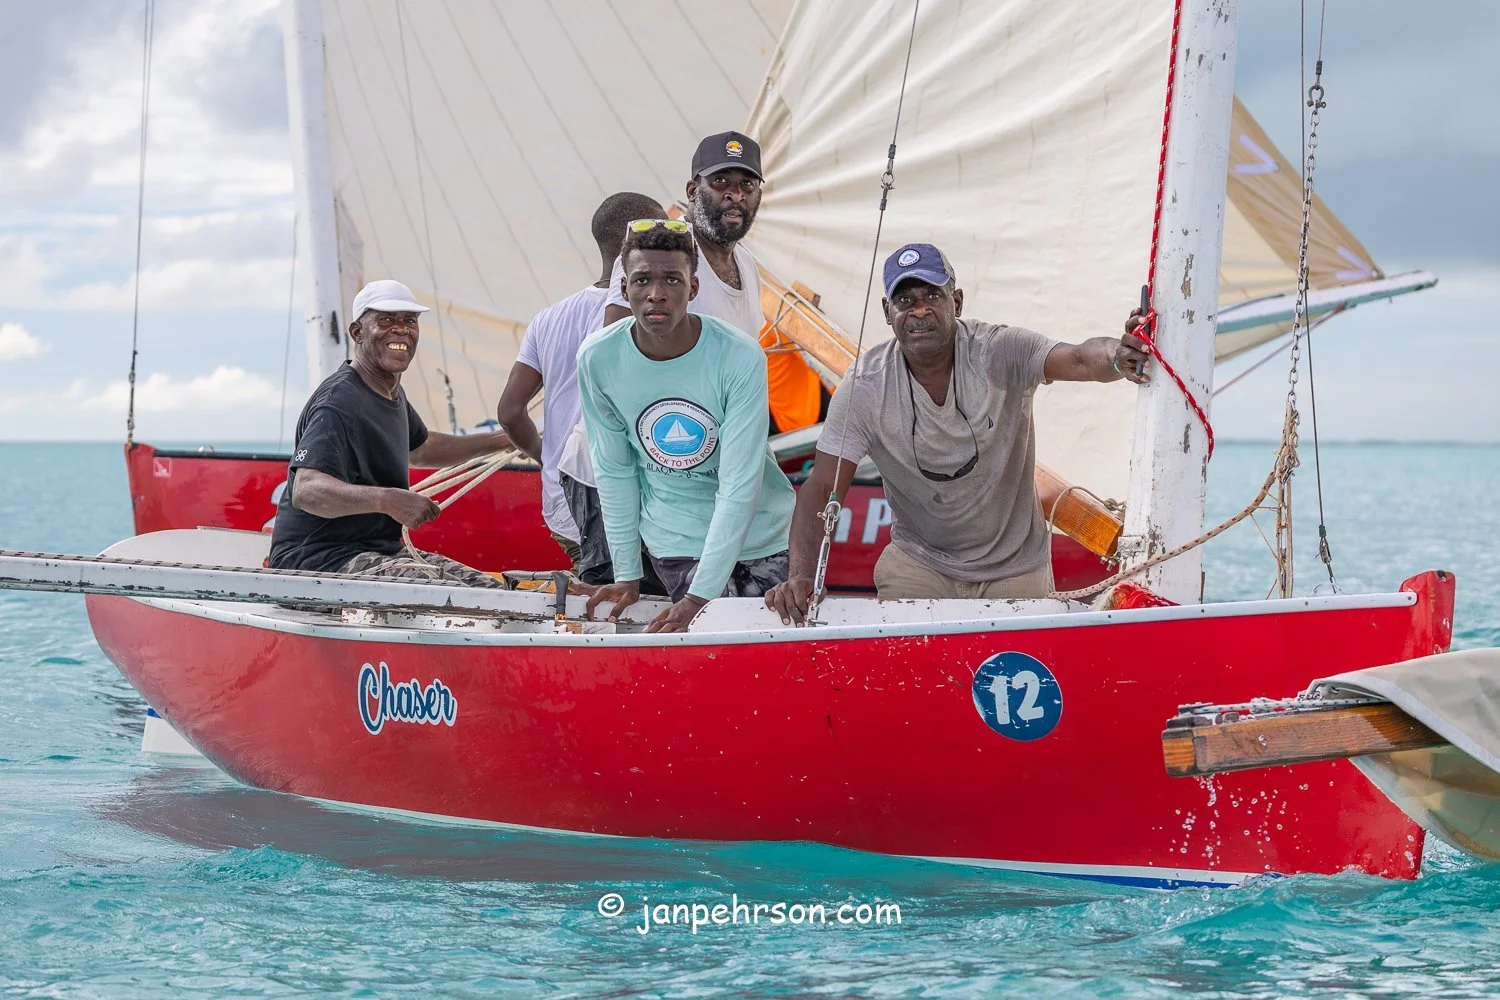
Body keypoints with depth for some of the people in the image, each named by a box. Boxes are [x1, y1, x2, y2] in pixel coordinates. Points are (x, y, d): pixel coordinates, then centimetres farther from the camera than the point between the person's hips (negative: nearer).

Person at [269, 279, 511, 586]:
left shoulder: (392, 394, 16)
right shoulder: (338, 403, -17)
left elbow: (419, 447, 39)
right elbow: (306, 490, -32)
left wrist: (500, 440, 38)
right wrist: (386, 500, -46)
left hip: (384, 551, 10)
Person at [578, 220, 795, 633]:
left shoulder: (739, 358, -21)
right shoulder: (597, 358, -13)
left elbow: (739, 487, -22)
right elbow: (614, 470, -1)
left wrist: (701, 596, -26)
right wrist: (627, 573, -1)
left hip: (759, 536, 0)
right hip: (677, 544, 1)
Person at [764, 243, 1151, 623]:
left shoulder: (1000, 353, -20)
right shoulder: (865, 388, -16)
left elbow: (1079, 360, -37)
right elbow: (822, 489, -16)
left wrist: (1116, 357, -62)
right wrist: (800, 576, -31)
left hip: (1015, 568, 0)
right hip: (919, 563, 0)